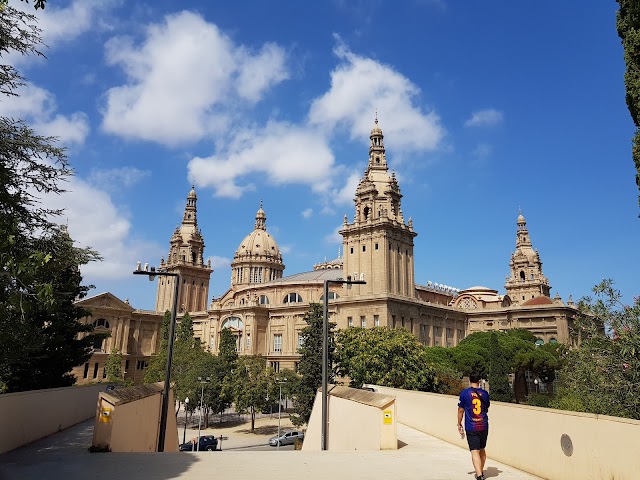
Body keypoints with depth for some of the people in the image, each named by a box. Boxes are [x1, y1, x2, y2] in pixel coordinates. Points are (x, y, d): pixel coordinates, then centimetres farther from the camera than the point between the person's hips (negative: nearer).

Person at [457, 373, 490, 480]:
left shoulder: (464, 393, -7)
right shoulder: (484, 393, 2)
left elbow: (461, 410, -2)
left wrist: (459, 425, 8)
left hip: (471, 427, -4)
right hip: (484, 426, 4)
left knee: (475, 451, -6)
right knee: (482, 450, 20)